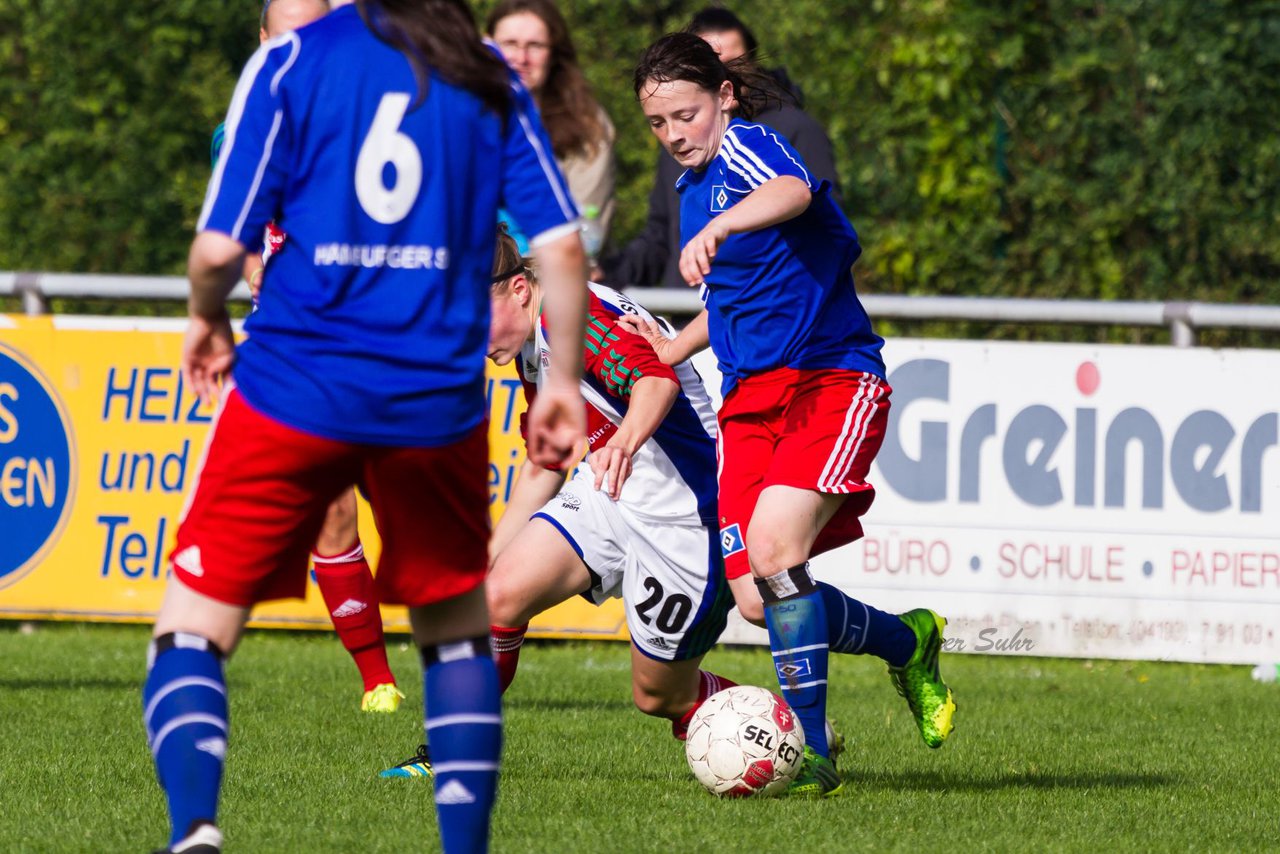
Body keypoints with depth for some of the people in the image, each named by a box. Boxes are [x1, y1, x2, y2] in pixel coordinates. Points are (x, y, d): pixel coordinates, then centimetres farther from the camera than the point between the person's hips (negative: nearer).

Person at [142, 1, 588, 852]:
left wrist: (208, 319, 15)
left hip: (296, 390, -2)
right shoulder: (488, 77, 7)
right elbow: (561, 244, 2)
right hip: (437, 399, 2)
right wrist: (562, 381, 14)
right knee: (458, 630, 22)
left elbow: (221, 246, -6)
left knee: (194, 628, 5)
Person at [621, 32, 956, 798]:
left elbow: (794, 191, -37)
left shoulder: (747, 145, -11)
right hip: (751, 396, 8)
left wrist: (717, 228, -55)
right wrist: (674, 349, 20)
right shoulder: (695, 187, 16)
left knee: (773, 549, -26)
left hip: (833, 378, -8)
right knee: (758, 601, -3)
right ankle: (907, 642, 23)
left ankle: (811, 754, -17)